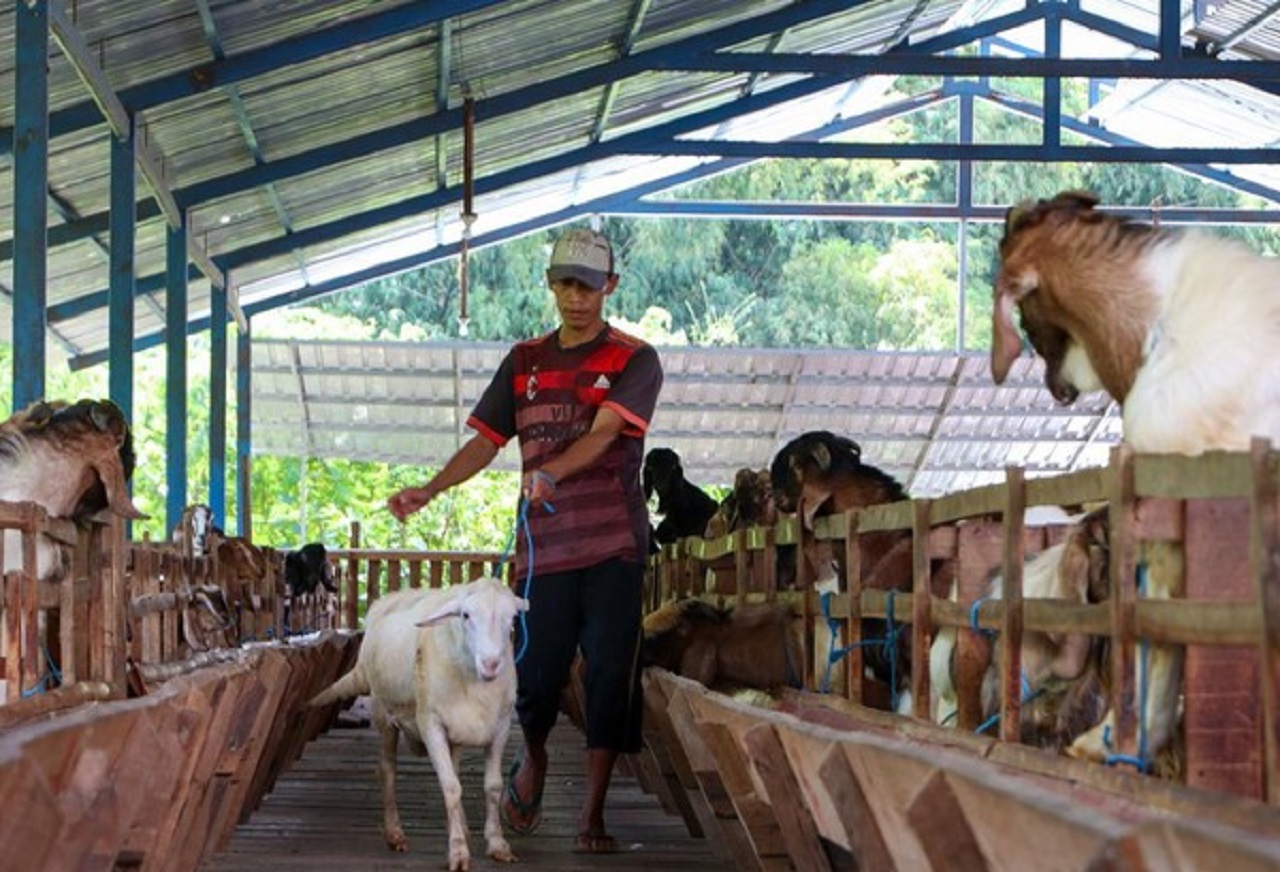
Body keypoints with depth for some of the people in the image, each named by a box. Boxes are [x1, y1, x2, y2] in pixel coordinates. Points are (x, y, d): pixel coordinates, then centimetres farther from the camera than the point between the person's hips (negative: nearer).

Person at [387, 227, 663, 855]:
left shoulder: (634, 361, 0)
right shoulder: (524, 362, 14)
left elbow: (603, 432, -15)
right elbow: (486, 441, 13)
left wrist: (549, 473, -32)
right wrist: (430, 490, -3)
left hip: (613, 546, -3)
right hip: (544, 544, 3)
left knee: (608, 678, -4)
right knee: (534, 674, 2)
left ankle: (592, 815, 4)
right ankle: (533, 760, 34)